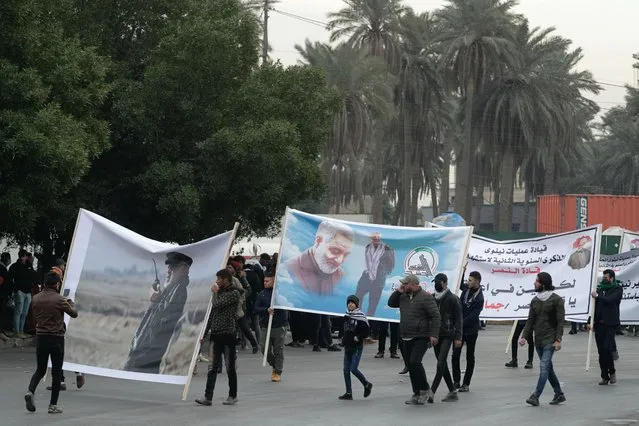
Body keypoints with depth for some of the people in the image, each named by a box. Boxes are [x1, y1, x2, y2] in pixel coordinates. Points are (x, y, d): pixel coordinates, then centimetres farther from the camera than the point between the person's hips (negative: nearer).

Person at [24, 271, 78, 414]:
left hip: (40, 337, 4)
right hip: (56, 339, -4)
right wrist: (70, 302, 18)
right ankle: (53, 405, 6)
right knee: (56, 372, 6)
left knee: (40, 369, 16)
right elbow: (74, 314, -3)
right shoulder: (59, 300, -13)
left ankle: (30, 391, -11)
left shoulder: (36, 299, 1)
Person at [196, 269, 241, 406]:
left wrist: (215, 293, -1)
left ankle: (233, 396, 15)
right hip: (215, 334, 7)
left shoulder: (234, 293, -8)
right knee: (212, 367, 0)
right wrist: (205, 332, 14)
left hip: (228, 334, -6)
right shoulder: (220, 292, 15)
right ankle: (208, 397, -4)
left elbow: (217, 304, -21)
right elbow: (212, 313, 17)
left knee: (230, 367, 3)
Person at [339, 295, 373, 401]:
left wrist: (358, 338, -15)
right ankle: (348, 393, 10)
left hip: (357, 347, -7)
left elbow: (367, 330, -12)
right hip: (348, 347, 7)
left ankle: (367, 385, 12)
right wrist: (344, 339, 12)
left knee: (353, 369, -11)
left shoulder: (360, 316, -11)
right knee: (346, 370, 4)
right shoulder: (346, 316, 10)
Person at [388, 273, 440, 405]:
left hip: (421, 338, -8)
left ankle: (425, 390, -7)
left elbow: (436, 317, -14)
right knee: (411, 366, 8)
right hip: (407, 339, 8)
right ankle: (417, 394, 14)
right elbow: (391, 303, 19)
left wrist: (434, 334, -21)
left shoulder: (426, 297, -11)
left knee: (415, 362, -21)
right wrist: (398, 292, 4)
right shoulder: (403, 297, 12)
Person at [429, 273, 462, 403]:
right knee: (443, 364, 9)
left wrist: (458, 337, -11)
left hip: (447, 335, -6)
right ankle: (452, 391, 18)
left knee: (441, 364, -14)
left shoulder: (453, 299, -6)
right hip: (435, 335, 6)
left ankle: (432, 392, -19)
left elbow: (458, 319, -6)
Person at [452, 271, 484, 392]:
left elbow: (472, 317, -20)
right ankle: (456, 381, 9)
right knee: (455, 355, 0)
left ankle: (466, 383, 11)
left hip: (471, 330, -5)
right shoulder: (466, 290, 2)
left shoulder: (479, 298, -16)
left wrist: (459, 324, -21)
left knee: (470, 357, 6)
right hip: (459, 328, 5)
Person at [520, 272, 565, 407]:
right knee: (548, 368, 12)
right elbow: (530, 320, 11)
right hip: (538, 340, 7)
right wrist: (524, 336, 0)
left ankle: (536, 396, -19)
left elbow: (560, 321, -11)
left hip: (550, 340, -7)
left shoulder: (556, 300, -8)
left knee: (544, 367, -14)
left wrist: (558, 340, -18)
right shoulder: (535, 300, 11)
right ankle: (559, 394, 24)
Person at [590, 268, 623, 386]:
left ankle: (612, 372, 5)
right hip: (599, 324, 5)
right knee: (601, 352, 5)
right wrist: (591, 321, 8)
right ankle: (605, 377, 10)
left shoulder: (617, 289, -1)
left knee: (606, 348, -15)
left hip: (610, 324, -5)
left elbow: (610, 300, -18)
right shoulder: (600, 288, 15)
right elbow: (594, 306, 15)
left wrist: (597, 296, -5)